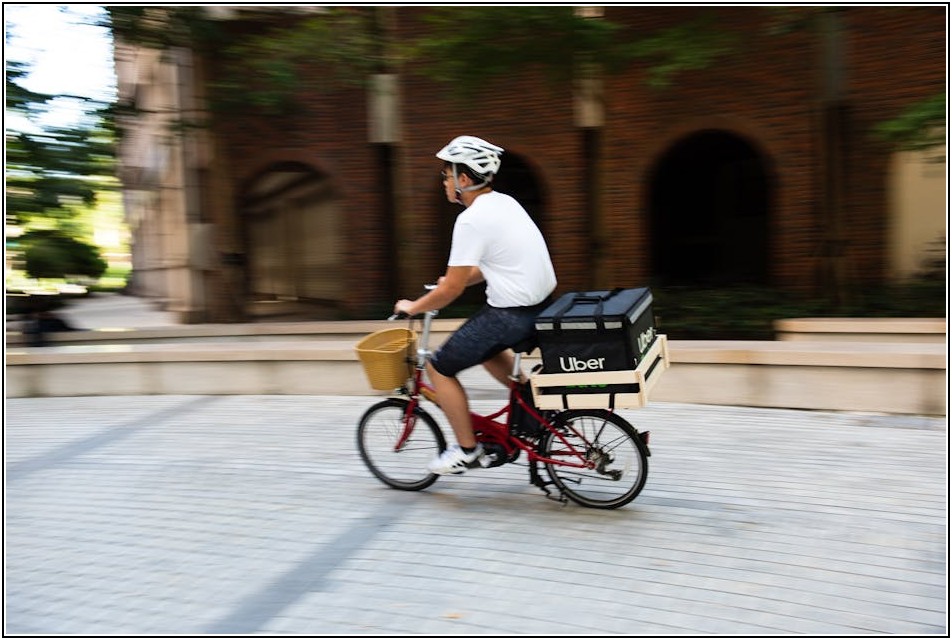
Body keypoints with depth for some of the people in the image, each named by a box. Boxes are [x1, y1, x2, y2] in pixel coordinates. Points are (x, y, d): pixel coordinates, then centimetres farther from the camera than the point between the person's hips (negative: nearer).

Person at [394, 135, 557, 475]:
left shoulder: (471, 220, -17)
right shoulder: (504, 202, 10)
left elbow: (451, 289, -15)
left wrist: (412, 307, 0)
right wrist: (454, 280, 21)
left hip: (512, 315, -9)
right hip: (539, 305, 9)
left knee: (439, 367, 4)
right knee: (483, 348, 33)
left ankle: (467, 450, 14)